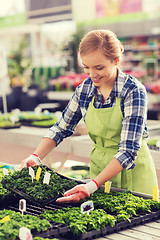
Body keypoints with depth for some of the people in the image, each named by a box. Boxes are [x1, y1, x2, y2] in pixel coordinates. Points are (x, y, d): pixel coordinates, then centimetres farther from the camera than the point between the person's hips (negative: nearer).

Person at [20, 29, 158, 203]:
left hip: (132, 170, -4)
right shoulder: (85, 89, -5)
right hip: (99, 166, 4)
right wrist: (36, 157, -10)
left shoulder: (134, 91, -21)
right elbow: (61, 128, 6)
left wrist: (92, 185, -35)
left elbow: (128, 149, -26)